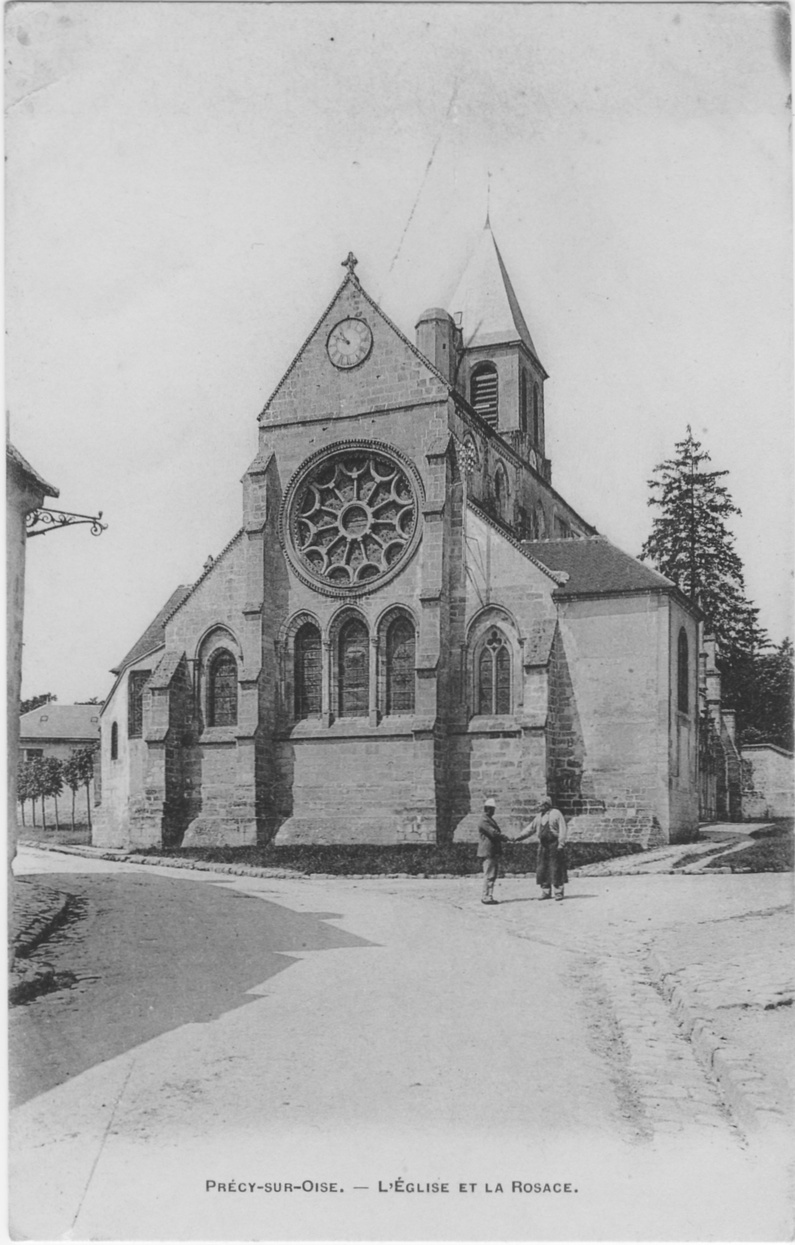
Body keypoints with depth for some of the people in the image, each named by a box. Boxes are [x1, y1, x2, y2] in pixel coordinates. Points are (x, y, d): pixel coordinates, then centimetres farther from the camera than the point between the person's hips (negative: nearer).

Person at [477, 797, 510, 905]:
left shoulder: (490, 820, 22)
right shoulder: (484, 821, -12)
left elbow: (496, 833, 23)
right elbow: (493, 833, -18)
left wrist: (504, 838, 5)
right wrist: (505, 838, -8)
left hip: (494, 852, 10)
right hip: (488, 852, -10)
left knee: (493, 875, 11)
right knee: (489, 875, -9)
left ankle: (489, 896, 15)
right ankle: (486, 897, -7)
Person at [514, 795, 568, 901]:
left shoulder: (556, 813, -2)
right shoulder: (539, 816, 17)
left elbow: (562, 829, -7)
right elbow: (530, 828, 19)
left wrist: (561, 843, -15)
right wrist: (519, 837, 11)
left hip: (554, 844, -6)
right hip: (543, 845, 6)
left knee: (556, 869, -5)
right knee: (542, 869, 4)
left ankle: (559, 892, 1)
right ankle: (546, 892, 12)